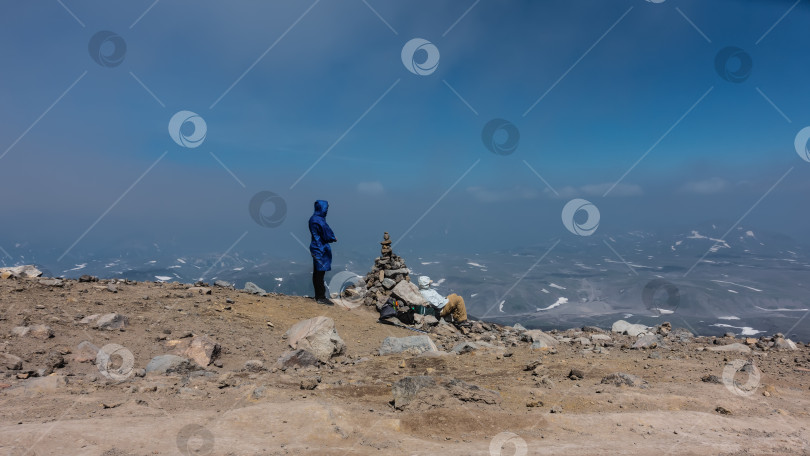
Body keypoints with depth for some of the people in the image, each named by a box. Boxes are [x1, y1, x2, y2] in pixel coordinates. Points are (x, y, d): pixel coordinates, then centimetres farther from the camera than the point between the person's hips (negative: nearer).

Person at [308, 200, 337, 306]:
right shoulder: (318, 220, -18)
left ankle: (318, 296, 21)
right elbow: (326, 234, -14)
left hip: (317, 248, 10)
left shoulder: (314, 219, 12)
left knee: (317, 273, 13)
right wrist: (334, 238, 4)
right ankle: (321, 297, 0)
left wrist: (332, 238, 6)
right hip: (320, 249, -10)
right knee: (320, 272, -5)